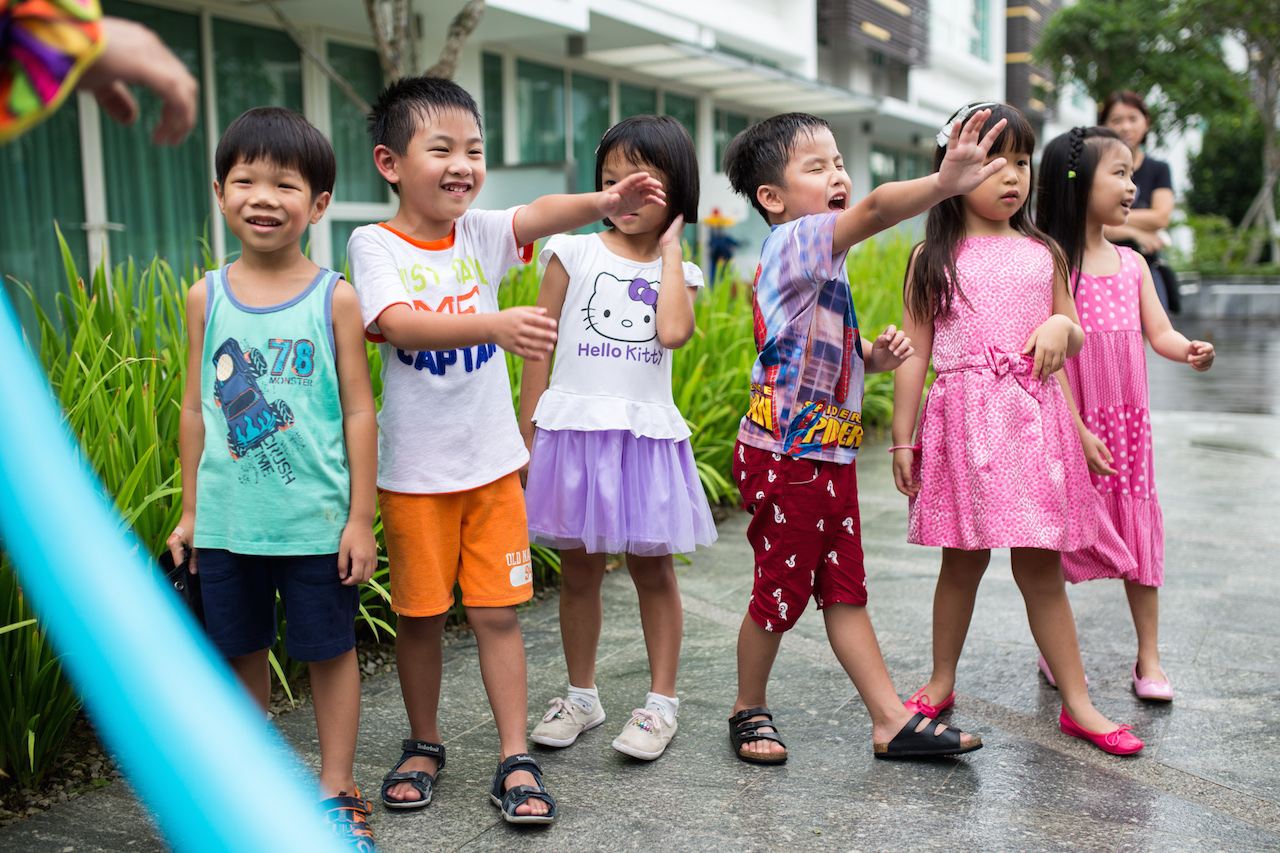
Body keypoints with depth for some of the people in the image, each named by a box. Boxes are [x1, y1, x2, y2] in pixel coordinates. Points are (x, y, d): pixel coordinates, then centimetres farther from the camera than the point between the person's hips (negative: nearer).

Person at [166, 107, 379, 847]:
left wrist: (361, 518, -7)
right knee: (240, 653, 15)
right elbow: (197, 410, 8)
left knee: (330, 649, 9)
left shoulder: (334, 298, -6)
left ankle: (336, 792, 25)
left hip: (316, 521, -3)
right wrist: (191, 513, 9)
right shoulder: (207, 297, 2)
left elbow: (360, 412, -4)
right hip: (228, 521, 3)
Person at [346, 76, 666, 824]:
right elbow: (397, 323, -26)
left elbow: (543, 214, -16)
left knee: (497, 612, 5)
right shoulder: (375, 244, -8)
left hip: (493, 461, 2)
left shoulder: (481, 234, 2)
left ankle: (517, 759, 15)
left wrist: (603, 203, -37)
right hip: (416, 470, -2)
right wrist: (496, 325, -39)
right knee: (420, 614, 11)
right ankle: (424, 746, 31)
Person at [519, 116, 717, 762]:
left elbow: (674, 332, -15)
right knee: (579, 566, 9)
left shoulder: (677, 271, 7)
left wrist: (670, 246, -5)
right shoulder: (573, 252, 4)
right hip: (575, 429, 0)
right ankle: (581, 695, 24)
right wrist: (526, 430, 0)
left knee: (652, 566, 7)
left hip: (646, 433, 0)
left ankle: (661, 699, 19)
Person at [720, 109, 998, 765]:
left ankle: (891, 719, 19)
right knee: (782, 591, 4)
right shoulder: (795, 241, -14)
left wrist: (875, 355, 4)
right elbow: (875, 210, -33)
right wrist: (944, 182, -46)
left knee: (844, 590, 13)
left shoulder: (819, 265, 15)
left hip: (829, 456, 9)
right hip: (784, 457, -9)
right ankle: (749, 710, 24)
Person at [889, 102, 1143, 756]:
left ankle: (1077, 702, 14)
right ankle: (941, 683, 26)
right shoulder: (933, 258, 3)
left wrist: (1061, 327, -5)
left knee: (1041, 567, 4)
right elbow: (914, 354, 3)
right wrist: (903, 438, 1)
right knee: (962, 560, 8)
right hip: (962, 419, -1)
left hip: (1033, 417, 2)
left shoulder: (1043, 253, 11)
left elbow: (1075, 334, 20)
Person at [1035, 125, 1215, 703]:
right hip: (1069, 423, -5)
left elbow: (1159, 332, 9)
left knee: (1138, 530, 7)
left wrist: (1190, 350, -15)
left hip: (1128, 419, 6)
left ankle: (1149, 660, 19)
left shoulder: (1132, 263, 11)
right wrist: (1077, 430, -17)